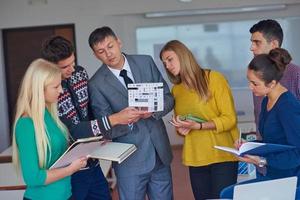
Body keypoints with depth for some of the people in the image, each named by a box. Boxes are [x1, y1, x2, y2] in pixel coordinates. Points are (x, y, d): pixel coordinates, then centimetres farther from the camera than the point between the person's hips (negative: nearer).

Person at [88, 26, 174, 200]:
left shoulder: (146, 62, 2)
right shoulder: (97, 84, -8)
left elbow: (168, 97, 5)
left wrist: (153, 110, -16)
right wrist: (126, 121, -26)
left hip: (160, 153, 4)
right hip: (130, 161, -3)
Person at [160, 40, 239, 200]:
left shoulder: (214, 78, -6)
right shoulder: (176, 89, 11)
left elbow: (230, 119, -9)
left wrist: (198, 126, -19)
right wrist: (180, 129, -2)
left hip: (222, 156, -4)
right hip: (195, 158, 5)